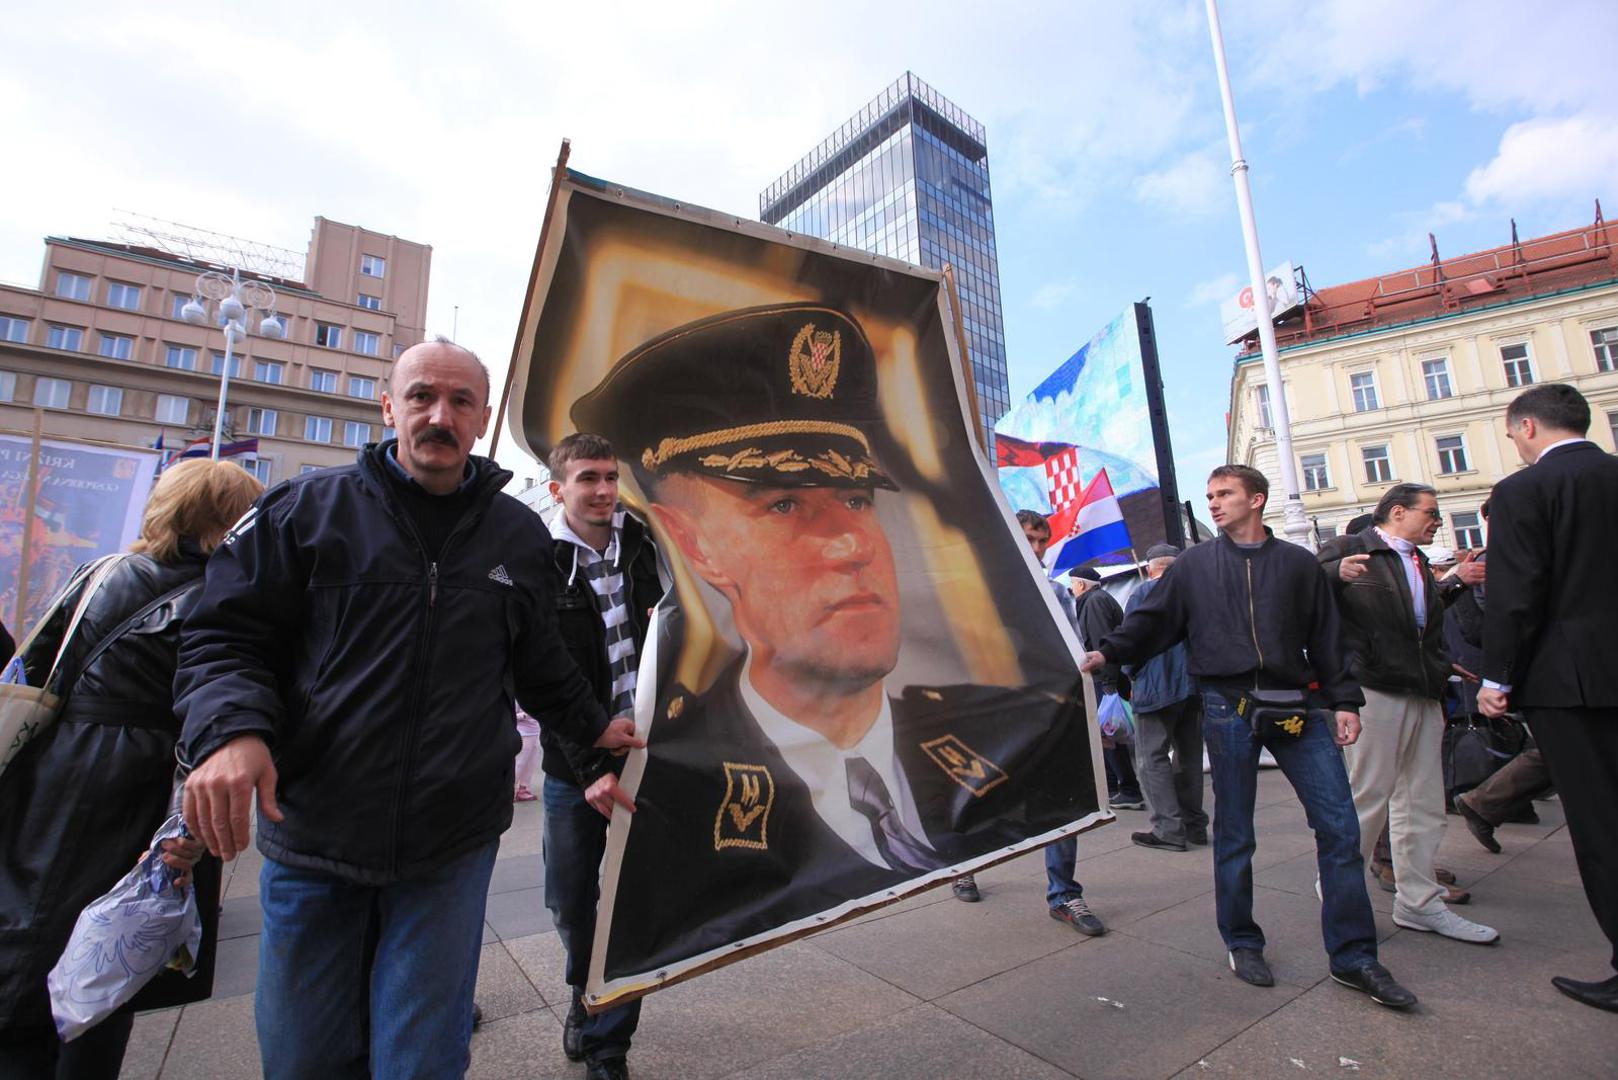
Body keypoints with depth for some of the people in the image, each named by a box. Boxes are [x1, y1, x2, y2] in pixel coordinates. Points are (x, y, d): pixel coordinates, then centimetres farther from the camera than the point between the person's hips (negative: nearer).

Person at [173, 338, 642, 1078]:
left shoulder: (521, 536, 4)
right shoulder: (307, 508, -1)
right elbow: (226, 636, -1)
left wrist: (591, 725, 17)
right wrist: (230, 730, -18)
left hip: (452, 849, 0)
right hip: (311, 835, 1)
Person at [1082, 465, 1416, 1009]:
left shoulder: (1298, 564, 11)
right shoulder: (1193, 565, 8)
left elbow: (1327, 640, 11)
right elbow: (1152, 621, 3)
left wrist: (1344, 702, 4)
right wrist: (1108, 652, -12)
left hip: (1296, 707, 2)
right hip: (1228, 709, -1)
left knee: (1340, 825, 0)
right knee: (1233, 834, 7)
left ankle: (1353, 956, 16)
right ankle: (1242, 943, 24)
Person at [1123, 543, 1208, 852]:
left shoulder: (1143, 593, -6)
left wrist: (1132, 675, 7)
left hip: (1157, 687, -6)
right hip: (1196, 685, 7)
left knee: (1152, 758, -2)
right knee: (1189, 755, 16)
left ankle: (1169, 829, -5)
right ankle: (1194, 824, 22)